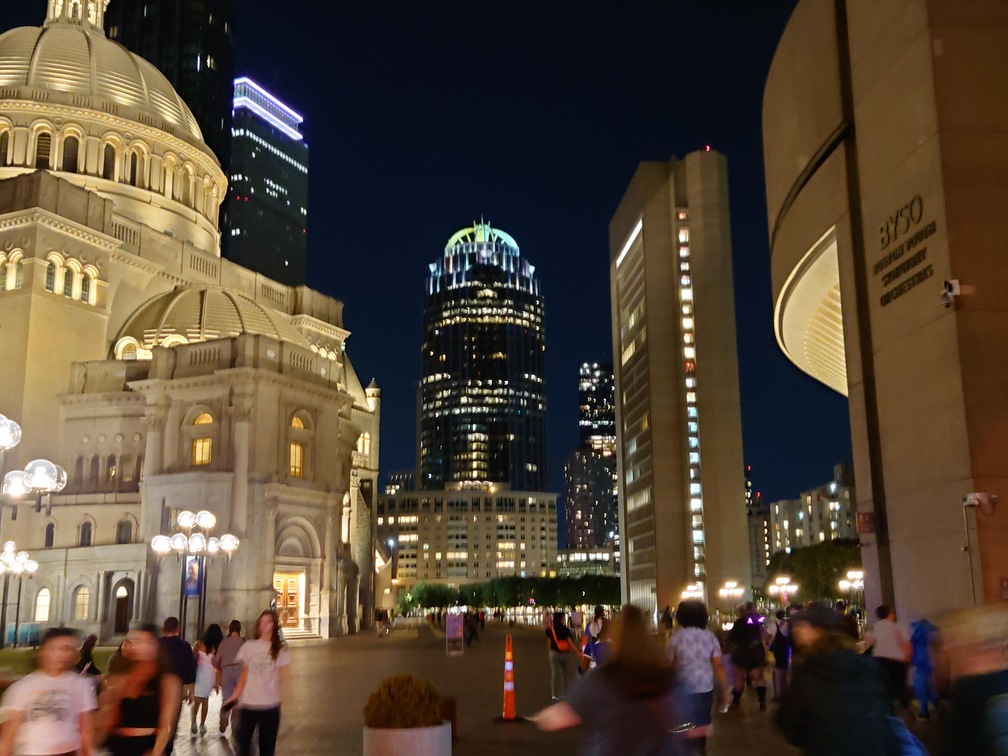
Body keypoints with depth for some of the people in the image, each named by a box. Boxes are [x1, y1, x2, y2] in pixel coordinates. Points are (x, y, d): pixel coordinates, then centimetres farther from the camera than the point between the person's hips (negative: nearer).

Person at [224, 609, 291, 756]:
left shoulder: (279, 650, 2)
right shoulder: (248, 646, 4)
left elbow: (281, 678, 3)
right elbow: (244, 674, 11)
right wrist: (235, 695, 6)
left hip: (270, 705, -1)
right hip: (248, 703, 1)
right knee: (243, 740, -2)